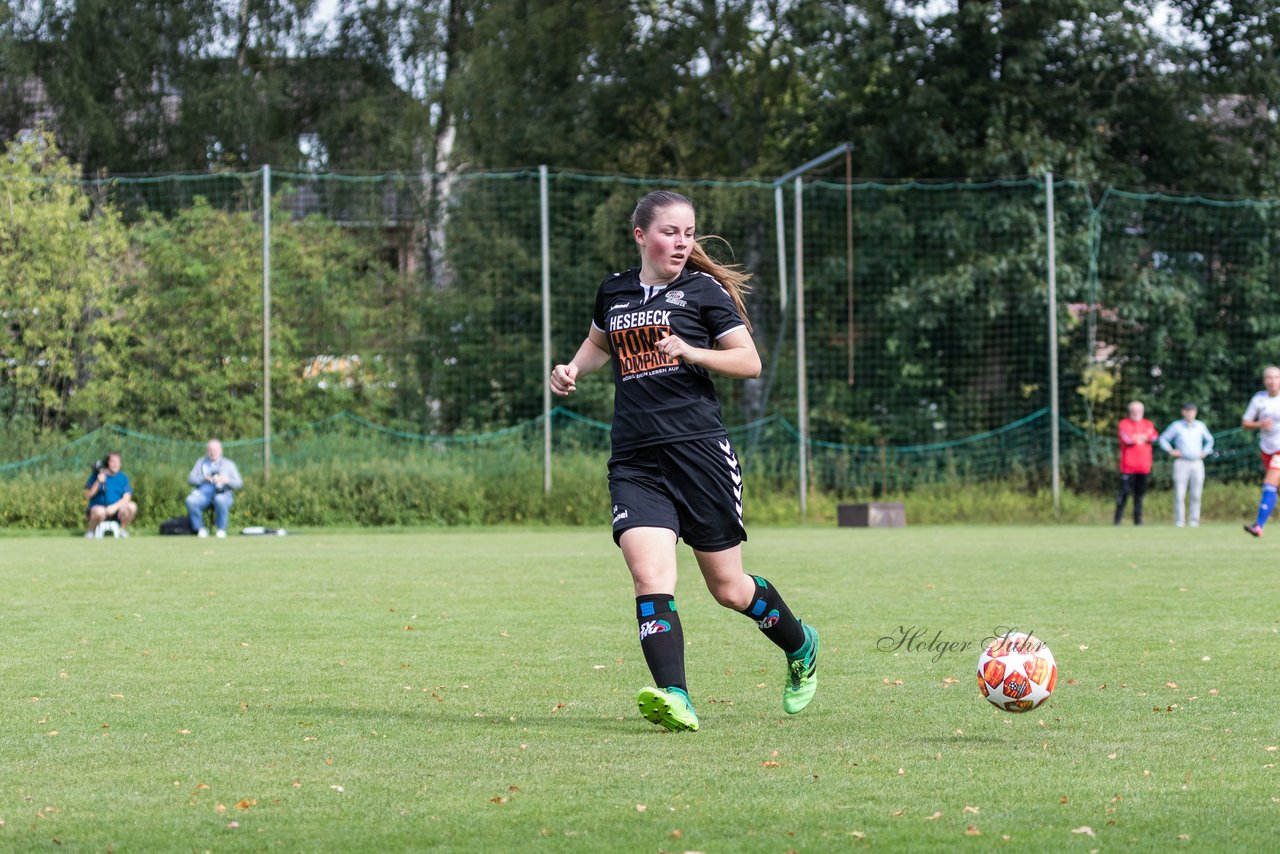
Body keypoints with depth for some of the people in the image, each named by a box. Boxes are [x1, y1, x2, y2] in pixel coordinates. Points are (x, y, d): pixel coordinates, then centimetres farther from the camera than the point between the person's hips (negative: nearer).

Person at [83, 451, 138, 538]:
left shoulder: (123, 478, 6)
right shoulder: (97, 475, -1)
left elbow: (127, 498, -6)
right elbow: (87, 496, -7)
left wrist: (114, 506, -23)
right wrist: (98, 482, -19)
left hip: (116, 511, 3)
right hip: (98, 507, -3)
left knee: (132, 506, -25)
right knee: (100, 511, -40)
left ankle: (122, 530, 0)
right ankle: (90, 531, -8)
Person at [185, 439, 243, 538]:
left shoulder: (228, 464, 18)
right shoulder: (201, 462, 23)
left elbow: (238, 483, 9)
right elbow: (190, 479, 12)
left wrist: (226, 480, -11)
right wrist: (204, 478, -7)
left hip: (223, 494, -2)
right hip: (203, 494, 2)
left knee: (220, 500, -40)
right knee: (190, 500, -32)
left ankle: (221, 529, -22)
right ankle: (200, 529, -19)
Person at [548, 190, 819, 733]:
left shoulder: (704, 290, 2)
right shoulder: (615, 292, 13)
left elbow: (750, 362, -1)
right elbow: (600, 343, 34)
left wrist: (692, 352, -16)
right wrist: (572, 371, 14)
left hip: (699, 450, -3)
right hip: (634, 462, 3)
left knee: (728, 587, 6)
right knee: (650, 579, -19)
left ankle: (801, 647, 34)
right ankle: (674, 700, -28)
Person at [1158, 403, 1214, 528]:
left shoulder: (1200, 426, 11)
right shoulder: (1176, 426, 2)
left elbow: (1209, 439, 27)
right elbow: (1163, 439, 9)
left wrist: (1205, 452, 13)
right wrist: (1170, 451, -2)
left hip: (1197, 462, 3)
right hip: (1182, 463, -3)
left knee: (1196, 494, 1)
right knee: (1179, 494, -8)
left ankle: (1194, 520, 6)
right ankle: (1179, 521, -5)